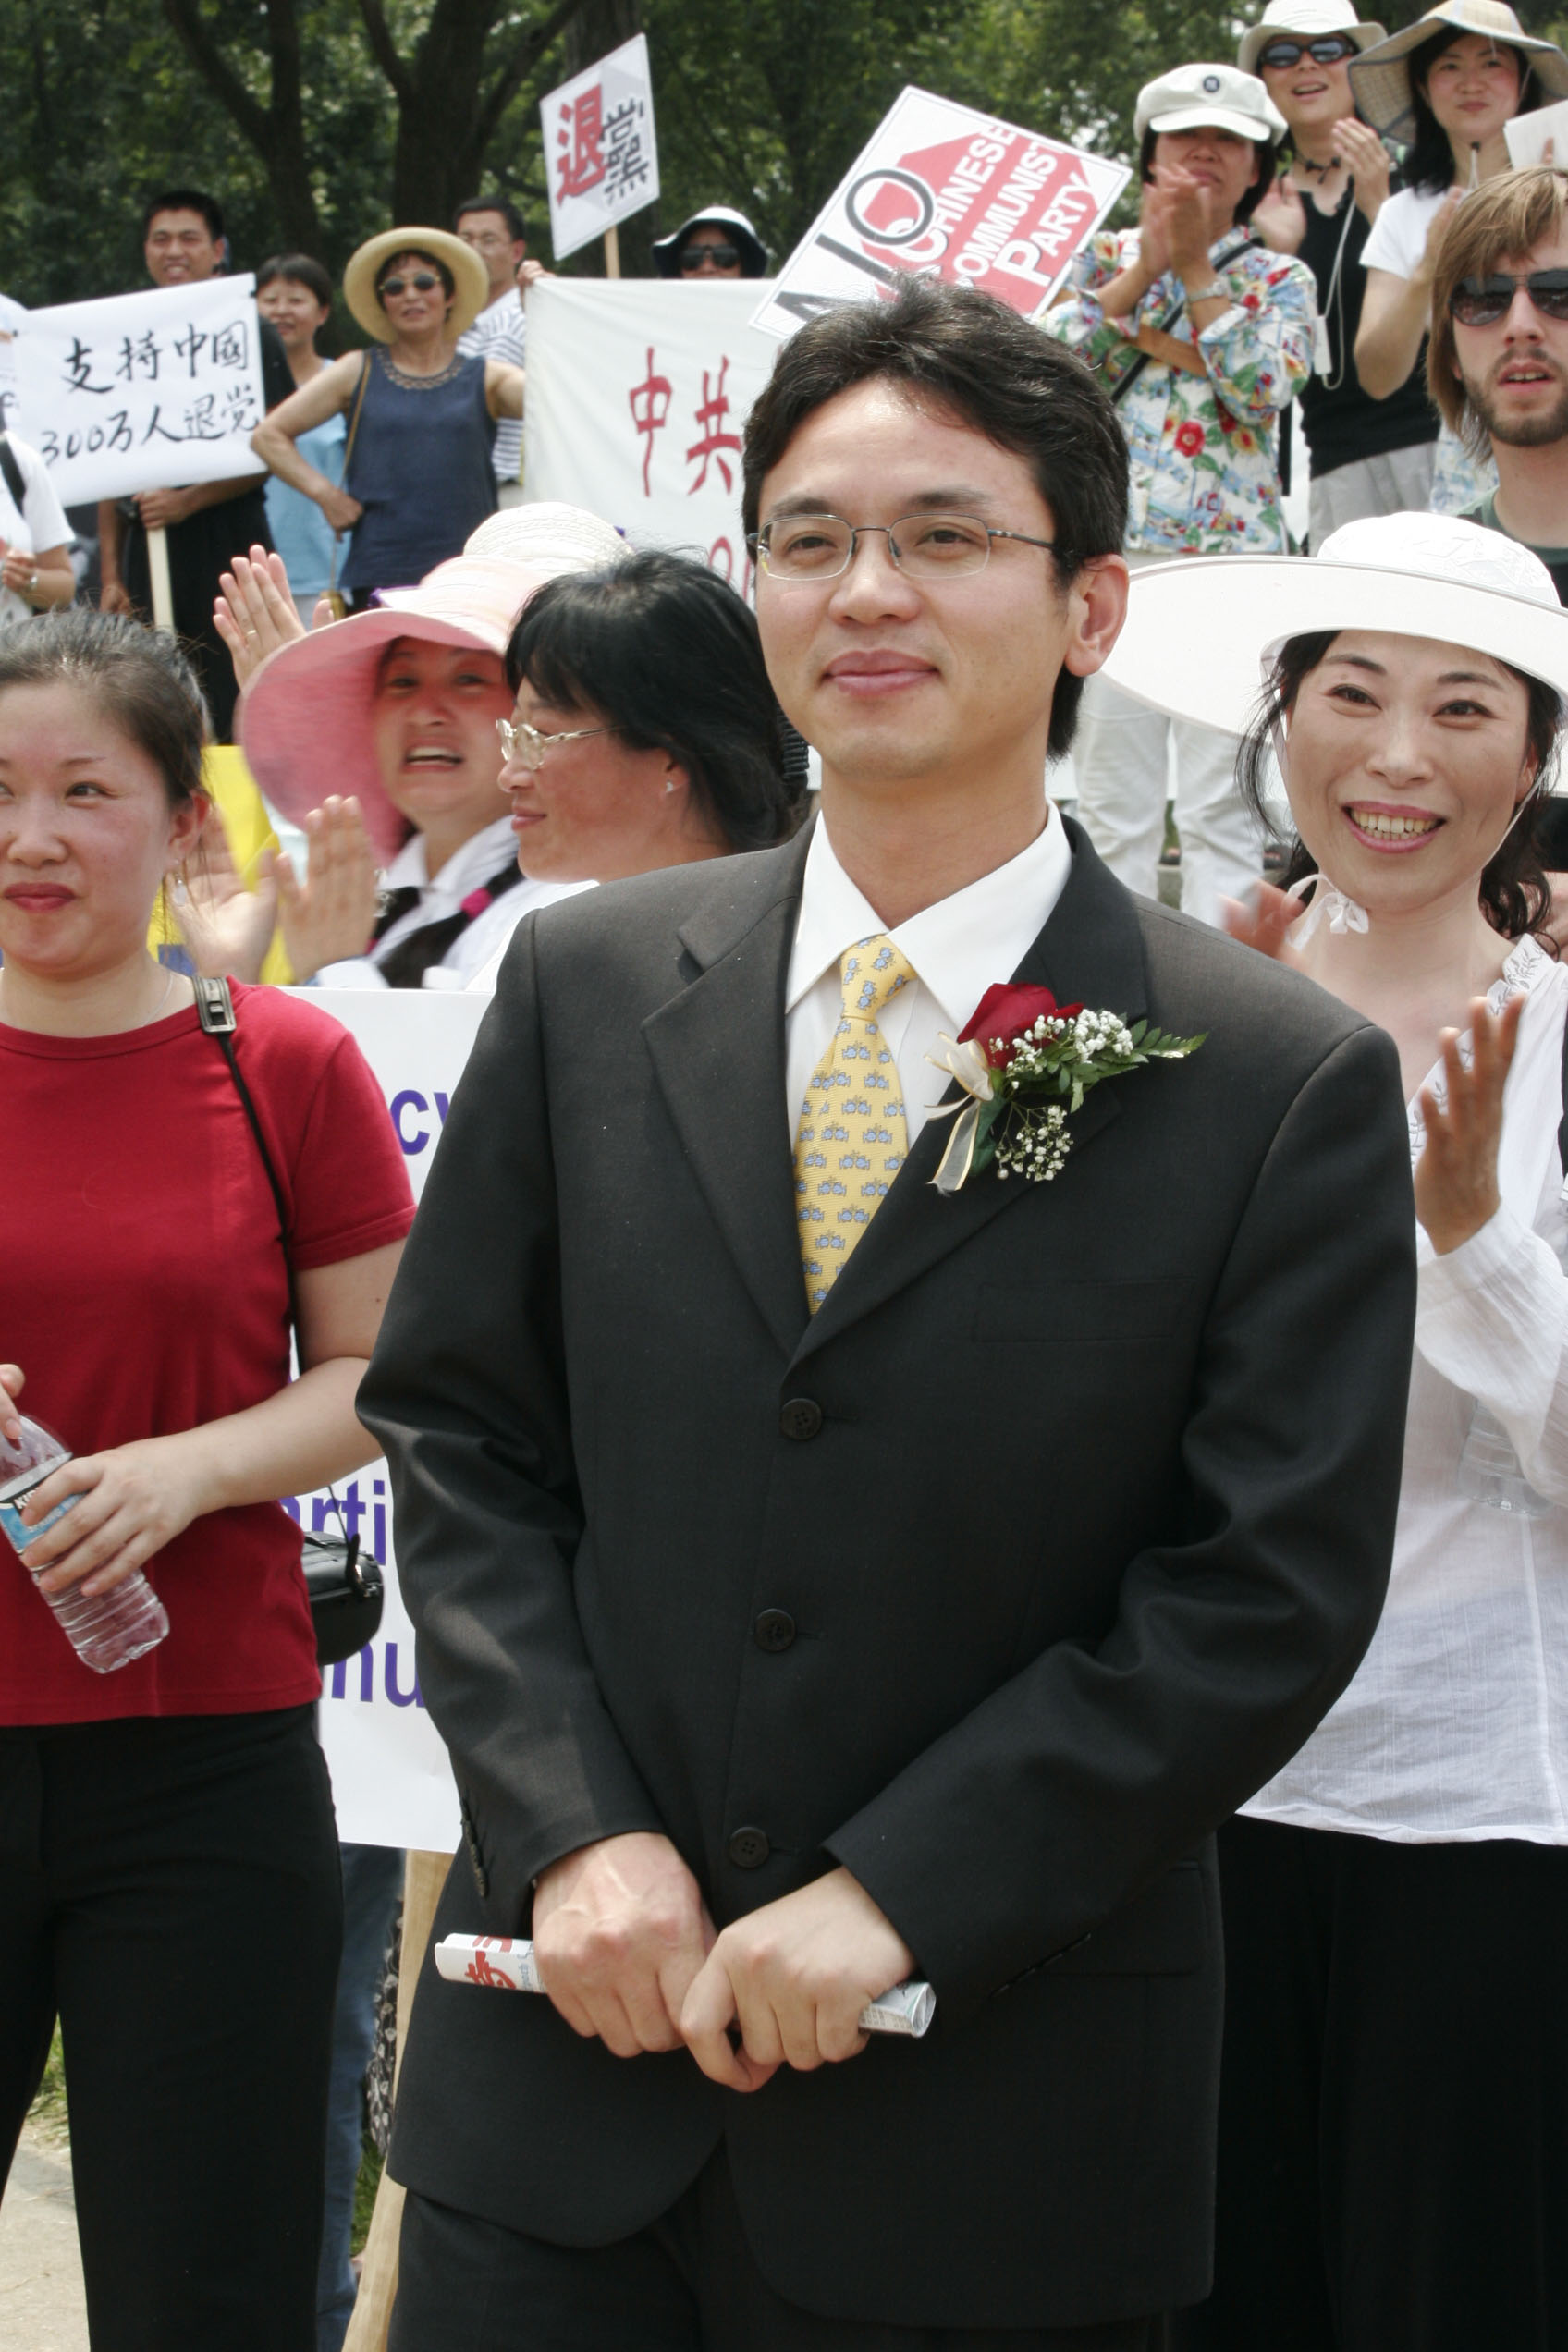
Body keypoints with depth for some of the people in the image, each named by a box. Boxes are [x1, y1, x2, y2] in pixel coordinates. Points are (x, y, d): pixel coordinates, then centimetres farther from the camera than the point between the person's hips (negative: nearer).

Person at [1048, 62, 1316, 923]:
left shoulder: (1281, 280, 10)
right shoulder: (1106, 257, 14)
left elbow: (1264, 384, -8)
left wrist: (1195, 264, -8)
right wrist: (1149, 261, -8)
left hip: (1233, 553, -1)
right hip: (1111, 551, 1)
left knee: (1220, 805, -4)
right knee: (1112, 799, 2)